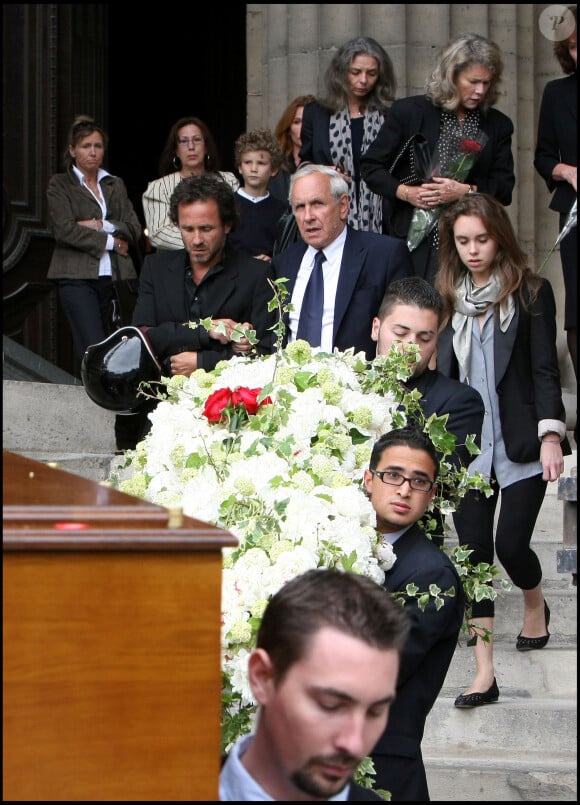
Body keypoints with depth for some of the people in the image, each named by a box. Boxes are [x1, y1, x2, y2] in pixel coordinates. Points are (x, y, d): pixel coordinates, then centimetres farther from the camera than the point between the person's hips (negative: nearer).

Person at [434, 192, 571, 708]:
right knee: (474, 552, 0)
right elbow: (441, 371, 11)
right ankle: (484, 674, 5)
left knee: (510, 544, -5)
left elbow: (545, 370, -4)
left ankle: (536, 603, 32)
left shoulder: (531, 292, -3)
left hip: (519, 445, -3)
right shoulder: (448, 297, 7)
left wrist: (550, 435, -13)